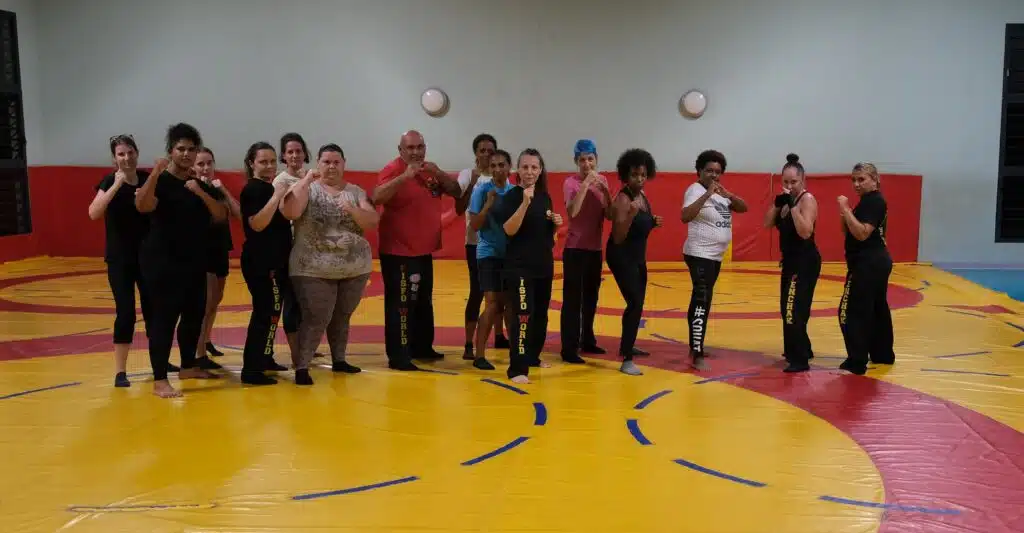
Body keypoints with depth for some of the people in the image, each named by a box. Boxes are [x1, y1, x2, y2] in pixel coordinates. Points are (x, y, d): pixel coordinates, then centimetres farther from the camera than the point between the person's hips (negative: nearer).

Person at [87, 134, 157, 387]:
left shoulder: (148, 179, 2)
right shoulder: (109, 181, -10)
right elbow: (94, 213, -27)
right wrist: (116, 185, -32)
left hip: (147, 254, 4)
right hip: (119, 257, -4)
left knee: (153, 308, 10)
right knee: (125, 311, -10)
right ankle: (120, 371, -1)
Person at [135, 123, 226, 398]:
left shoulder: (202, 184, 11)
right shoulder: (160, 181, -7)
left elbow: (221, 216, -1)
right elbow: (142, 206, -27)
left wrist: (201, 193, -14)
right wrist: (155, 172, -37)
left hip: (194, 262, 7)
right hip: (162, 262, -7)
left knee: (195, 314, 13)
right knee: (165, 317, -10)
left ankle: (188, 366, 30)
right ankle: (159, 380, -7)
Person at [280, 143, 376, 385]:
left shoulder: (355, 192, 7)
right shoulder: (306, 189, 0)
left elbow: (373, 222, -3)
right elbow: (289, 213, -18)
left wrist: (352, 209, -19)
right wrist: (305, 181, -17)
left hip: (356, 269, 3)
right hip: (314, 270, -3)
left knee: (342, 317, 14)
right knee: (316, 319, -8)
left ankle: (339, 360, 29)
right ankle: (301, 367, -1)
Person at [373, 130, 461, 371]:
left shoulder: (430, 171, 12)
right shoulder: (393, 170, -11)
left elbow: (456, 192, 6)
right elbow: (377, 198, -28)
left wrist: (439, 174, -11)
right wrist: (405, 176, -36)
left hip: (424, 251, 8)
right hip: (398, 252, -8)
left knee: (423, 303, 18)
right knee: (401, 304, -10)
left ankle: (421, 347, 31)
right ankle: (398, 357, -6)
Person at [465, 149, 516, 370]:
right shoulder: (481, 190, -7)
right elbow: (474, 226, -11)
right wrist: (489, 204, -20)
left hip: (510, 254, 5)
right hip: (488, 253, -4)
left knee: (506, 302, 10)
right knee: (493, 303, -10)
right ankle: (479, 355, -5)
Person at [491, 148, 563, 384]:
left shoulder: (545, 197, 10)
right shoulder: (511, 196, -10)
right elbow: (509, 230, -22)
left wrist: (556, 223, 0)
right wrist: (525, 202, -30)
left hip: (544, 265, 7)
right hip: (519, 266, -7)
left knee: (540, 314, 15)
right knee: (523, 315, -14)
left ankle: (533, 356, 32)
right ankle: (517, 369, -13)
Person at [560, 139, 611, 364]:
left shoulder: (602, 180, 6)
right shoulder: (571, 182, -10)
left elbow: (610, 215, 2)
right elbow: (572, 212, -26)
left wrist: (604, 190, -12)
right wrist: (586, 183, -26)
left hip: (595, 248, 6)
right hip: (575, 249, -6)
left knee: (591, 298, 16)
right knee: (572, 299, -5)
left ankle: (587, 341, 29)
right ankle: (569, 350, -2)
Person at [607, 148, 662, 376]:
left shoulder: (643, 197, 5)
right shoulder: (623, 200, -21)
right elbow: (618, 238, -27)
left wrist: (654, 222, -1)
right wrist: (631, 214, -38)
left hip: (637, 256, 9)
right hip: (621, 257, -9)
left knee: (637, 304, 19)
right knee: (635, 304, -18)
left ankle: (626, 346, 38)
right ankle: (626, 361, -17)